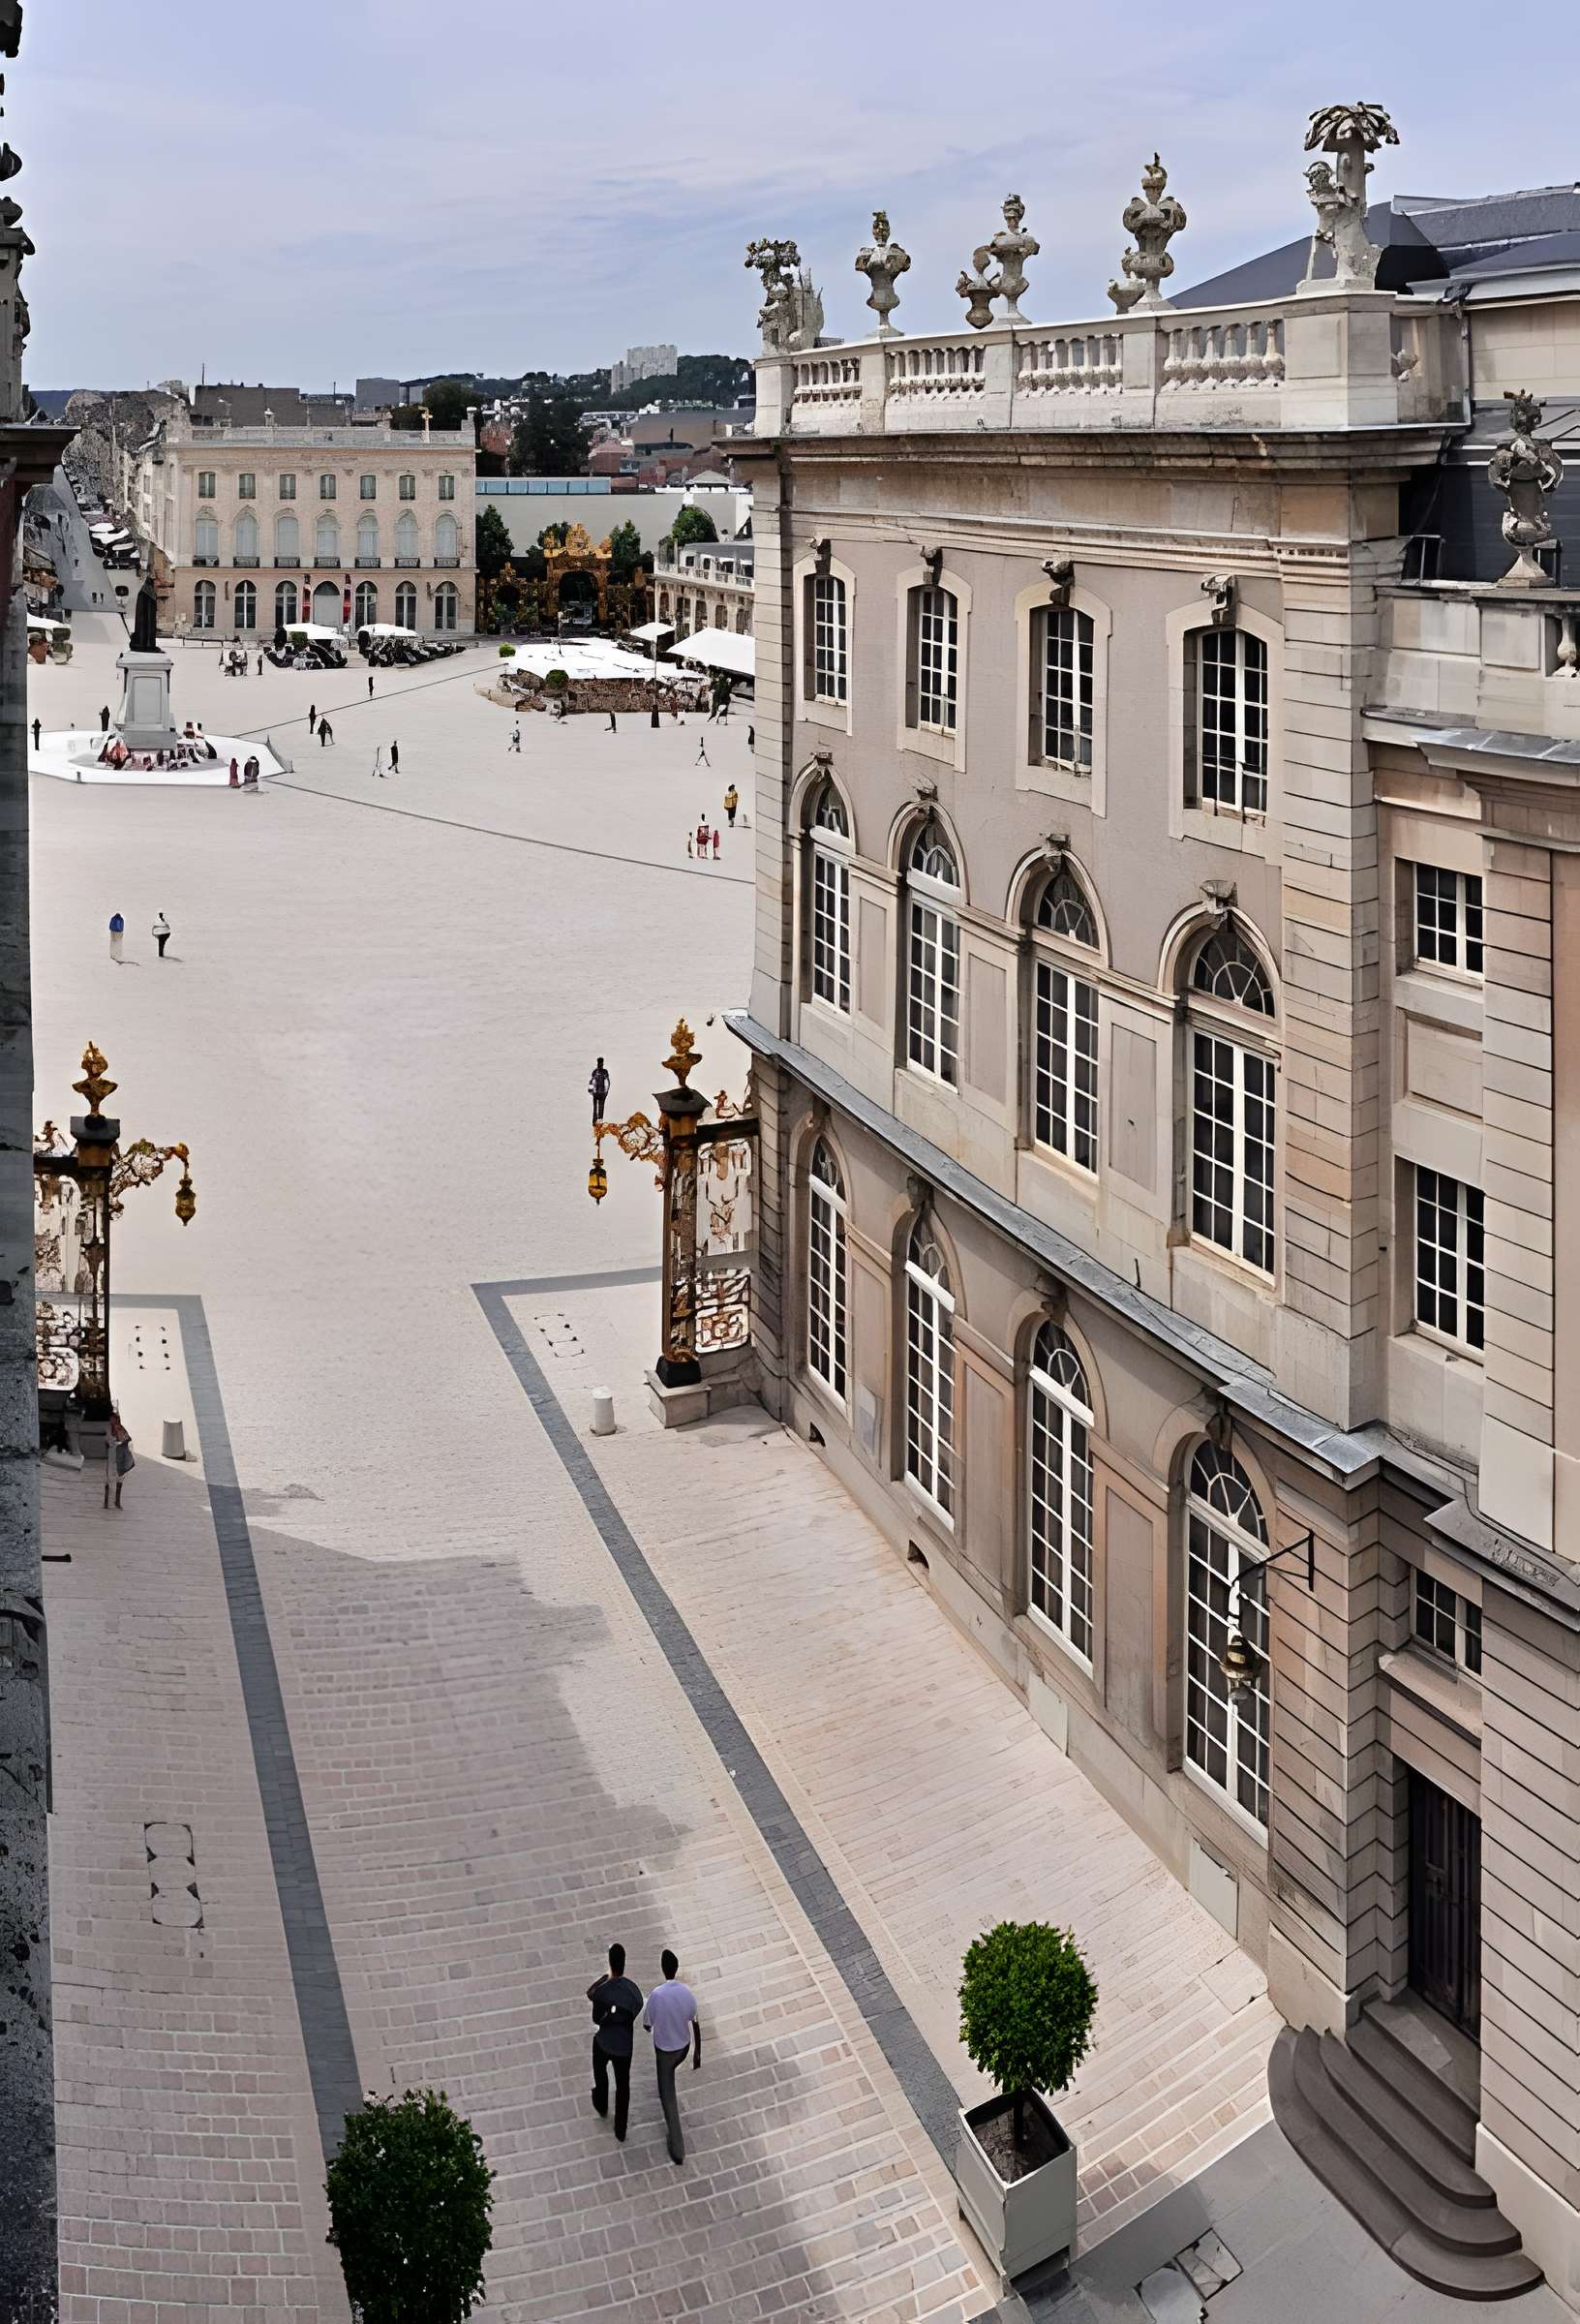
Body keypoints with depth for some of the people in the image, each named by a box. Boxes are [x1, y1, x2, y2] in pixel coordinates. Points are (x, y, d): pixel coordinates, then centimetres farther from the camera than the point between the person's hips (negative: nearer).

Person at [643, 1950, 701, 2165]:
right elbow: (696, 2024, -8)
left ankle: (677, 2148, 5)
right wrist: (697, 2052, 3)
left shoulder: (656, 1995, -28)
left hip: (664, 2048, -3)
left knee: (668, 2096, 6)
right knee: (669, 2073, 37)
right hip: (682, 2046, 3)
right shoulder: (687, 1993, -17)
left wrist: (651, 2029, 13)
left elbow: (647, 2024, -13)